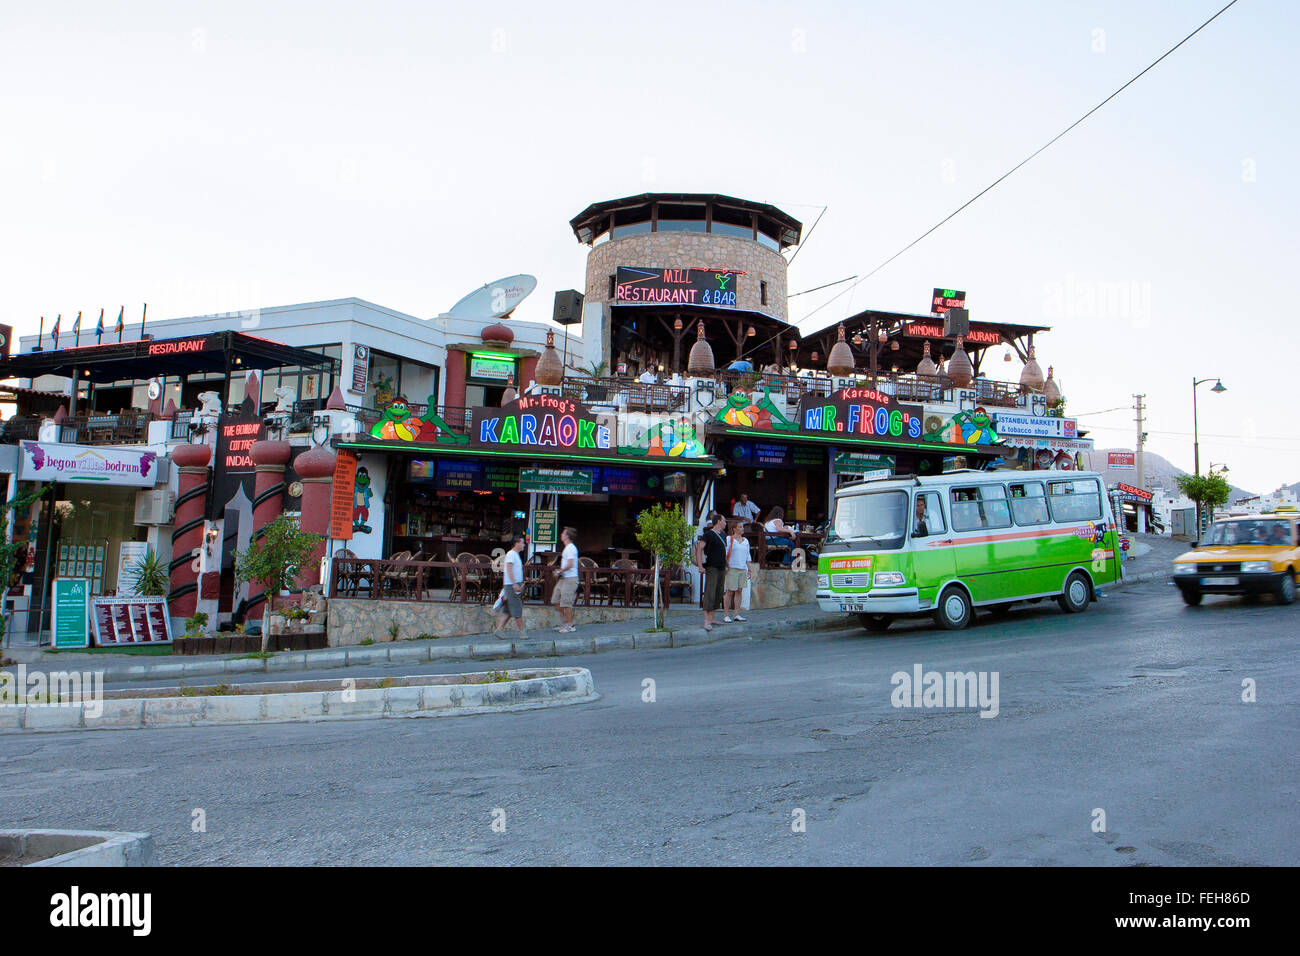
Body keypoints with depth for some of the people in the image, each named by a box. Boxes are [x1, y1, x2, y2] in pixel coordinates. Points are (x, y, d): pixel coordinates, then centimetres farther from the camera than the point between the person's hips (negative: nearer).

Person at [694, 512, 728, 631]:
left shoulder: (722, 535, 17)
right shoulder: (708, 534, -9)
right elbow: (699, 548, -15)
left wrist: (726, 566, 24)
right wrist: (700, 566, -21)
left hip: (721, 568, 9)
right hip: (711, 567, -9)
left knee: (718, 594, 10)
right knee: (710, 593, -13)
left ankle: (711, 619, 17)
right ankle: (706, 621, -15)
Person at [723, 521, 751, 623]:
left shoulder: (746, 541, 15)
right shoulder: (729, 539, -1)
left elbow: (747, 556, 18)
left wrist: (749, 570, 13)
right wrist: (726, 567, -12)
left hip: (742, 569, 5)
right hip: (732, 569, -5)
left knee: (739, 591, 5)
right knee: (730, 591, -7)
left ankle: (736, 615, 9)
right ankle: (726, 615, -3)